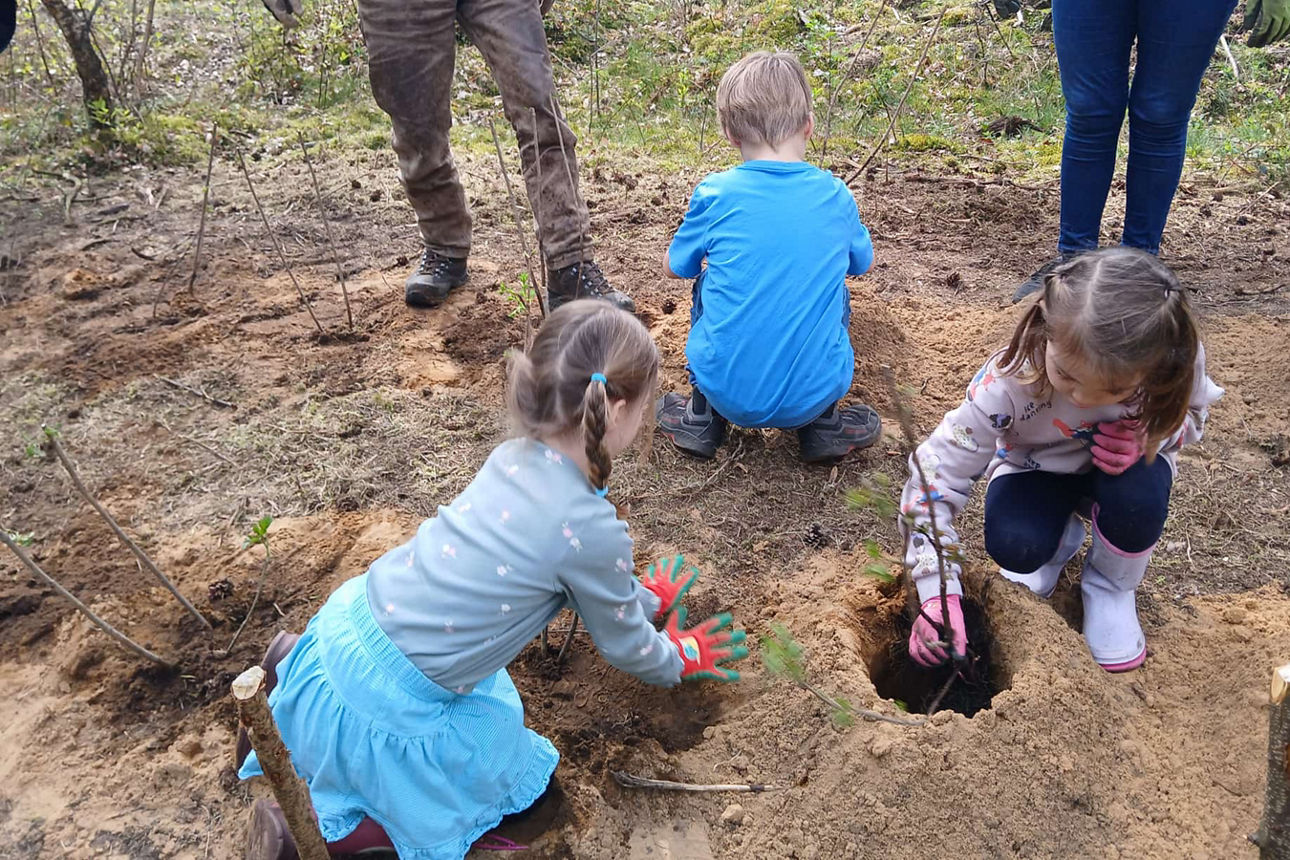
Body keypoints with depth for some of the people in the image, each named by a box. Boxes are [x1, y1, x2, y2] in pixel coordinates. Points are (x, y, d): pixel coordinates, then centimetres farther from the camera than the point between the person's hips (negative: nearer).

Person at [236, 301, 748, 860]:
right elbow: (623, 644, -1)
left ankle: (293, 669, 25)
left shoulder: (515, 457, -1)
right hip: (387, 703, -8)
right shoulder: (594, 532, -22)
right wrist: (679, 661, 20)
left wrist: (644, 599, 33)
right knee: (512, 781, 16)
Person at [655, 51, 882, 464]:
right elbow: (862, 264, 19)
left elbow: (674, 267, 10)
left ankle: (702, 415, 22)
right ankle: (824, 422, 19)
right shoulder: (836, 197, -1)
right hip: (813, 394, 1)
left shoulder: (715, 194, -7)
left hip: (729, 392, -1)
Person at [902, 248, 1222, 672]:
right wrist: (938, 591, -38)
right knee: (1012, 546, -29)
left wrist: (1146, 437, -29)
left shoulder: (1176, 359, -30)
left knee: (1137, 494, -33)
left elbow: (1191, 413, -4)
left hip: (1117, 466, 1)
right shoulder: (1011, 379, -37)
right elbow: (935, 476, -32)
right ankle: (1062, 538, 11)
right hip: (1037, 470, -1)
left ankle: (1110, 586, 2)